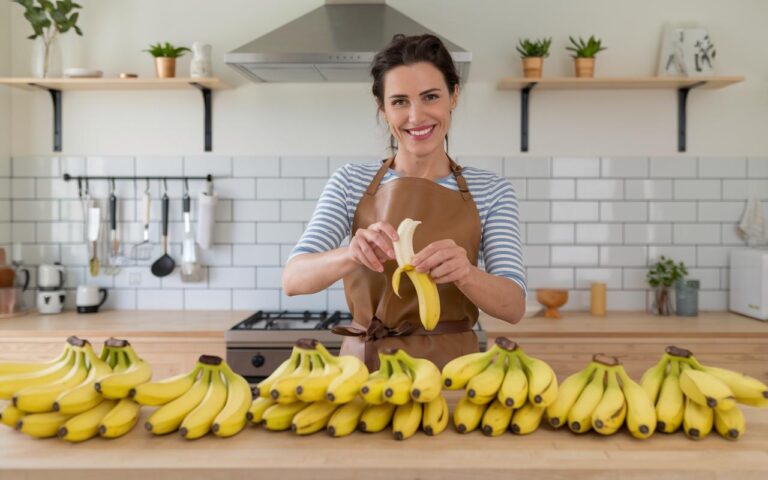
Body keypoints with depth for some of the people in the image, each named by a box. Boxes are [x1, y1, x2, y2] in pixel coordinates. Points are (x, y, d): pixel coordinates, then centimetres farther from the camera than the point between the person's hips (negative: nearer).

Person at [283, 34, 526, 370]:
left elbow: (514, 306, -7)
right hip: (365, 364, 1)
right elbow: (293, 279, -8)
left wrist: (464, 272, -27)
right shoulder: (350, 183, 2)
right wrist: (351, 255, -28)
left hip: (450, 366, 0)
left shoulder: (491, 191, 1)